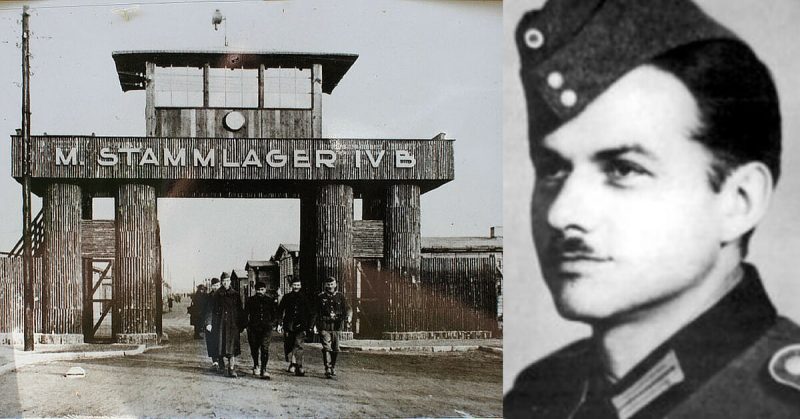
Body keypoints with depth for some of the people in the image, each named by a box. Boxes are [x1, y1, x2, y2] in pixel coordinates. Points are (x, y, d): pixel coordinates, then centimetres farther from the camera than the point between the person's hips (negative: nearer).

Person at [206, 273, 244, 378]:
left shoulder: (235, 294, 7)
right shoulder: (216, 295, 5)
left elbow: (240, 311, 10)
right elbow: (211, 310, 4)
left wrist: (241, 324, 8)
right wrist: (209, 323, -6)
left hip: (232, 325, -1)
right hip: (220, 325, 1)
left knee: (232, 347, -10)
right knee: (220, 345, 6)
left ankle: (231, 369, -13)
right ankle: (221, 364, 29)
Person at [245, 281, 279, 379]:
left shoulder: (270, 300, 5)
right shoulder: (251, 300, 5)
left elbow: (275, 313, 13)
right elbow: (246, 313, 5)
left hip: (266, 328, -1)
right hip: (253, 328, 1)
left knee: (265, 348, -14)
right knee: (254, 348, 11)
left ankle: (263, 370, -16)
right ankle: (256, 365, 38)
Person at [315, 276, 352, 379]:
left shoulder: (340, 296, 7)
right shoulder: (320, 297, 4)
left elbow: (348, 309, 6)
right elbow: (315, 312, 12)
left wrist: (348, 318, -13)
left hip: (337, 326, 2)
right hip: (324, 327, -2)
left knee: (335, 349, 8)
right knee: (327, 347, -13)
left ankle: (333, 367, 26)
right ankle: (328, 369, -16)